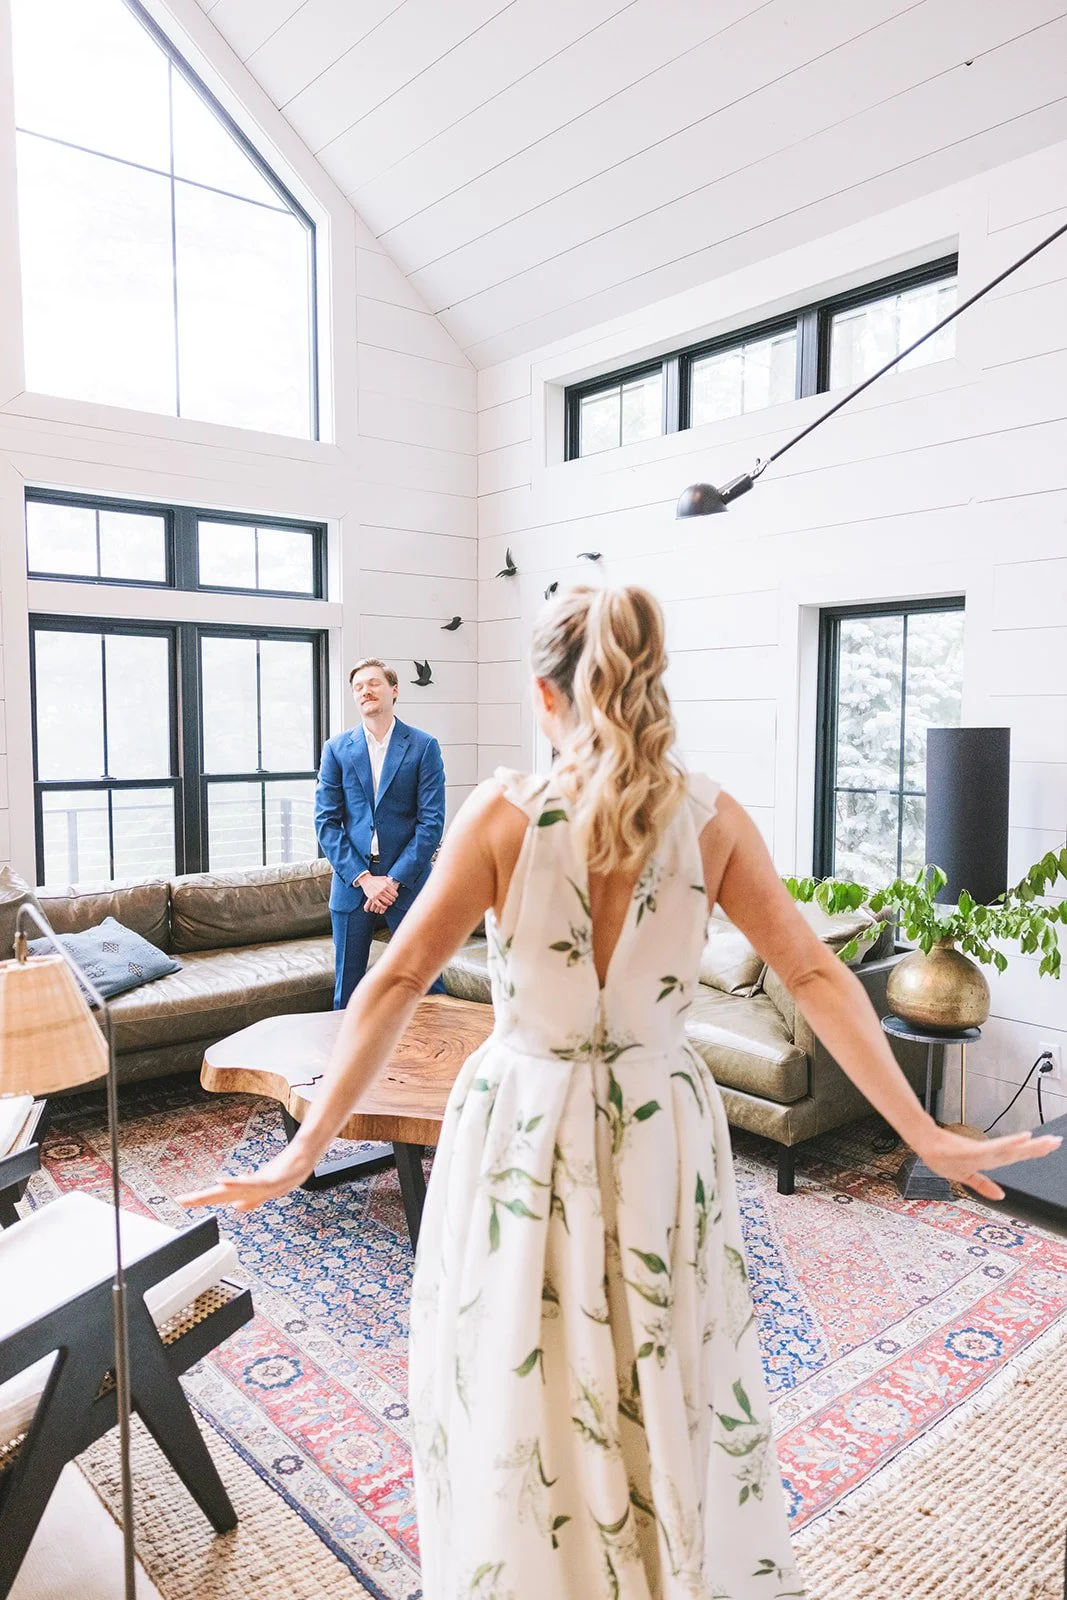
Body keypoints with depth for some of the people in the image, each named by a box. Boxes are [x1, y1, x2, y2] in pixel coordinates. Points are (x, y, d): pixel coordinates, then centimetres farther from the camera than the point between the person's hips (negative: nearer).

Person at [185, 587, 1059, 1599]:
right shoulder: (711, 818, -7)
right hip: (661, 1131, 2)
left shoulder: (504, 812, -14)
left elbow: (396, 982, -13)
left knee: (518, 1398, 19)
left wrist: (306, 1150, -7)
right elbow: (816, 975, -6)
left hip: (523, 1131, -2)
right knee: (672, 1397, 23)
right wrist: (927, 1137, 2)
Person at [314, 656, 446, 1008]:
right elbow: (326, 821, 1)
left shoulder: (424, 747, -1)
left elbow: (431, 821, -5)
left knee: (427, 985, 3)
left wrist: (395, 879, -12)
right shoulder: (336, 749, 4)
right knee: (347, 988, 10)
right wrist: (363, 878, -9)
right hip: (352, 879, 2)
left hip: (407, 878, -2)